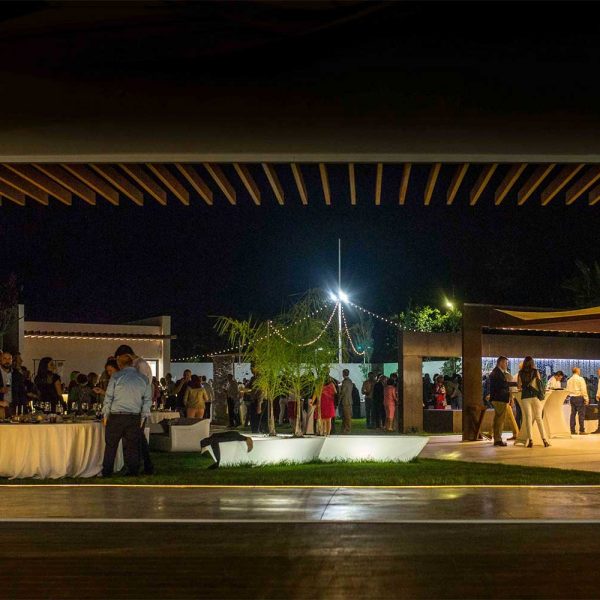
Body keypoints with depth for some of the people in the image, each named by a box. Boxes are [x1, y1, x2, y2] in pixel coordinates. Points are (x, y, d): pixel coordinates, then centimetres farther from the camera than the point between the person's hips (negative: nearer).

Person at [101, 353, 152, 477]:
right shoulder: (144, 379, 7)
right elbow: (147, 400, 7)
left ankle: (106, 473, 9)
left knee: (111, 445, 6)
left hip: (116, 416, -3)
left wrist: (106, 415, 5)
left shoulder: (116, 377, -3)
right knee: (132, 446, 8)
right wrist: (143, 418, 11)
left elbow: (108, 397, -2)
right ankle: (132, 472, 8)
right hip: (134, 417, 3)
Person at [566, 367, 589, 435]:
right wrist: (586, 399, -9)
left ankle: (572, 430, 8)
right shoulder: (580, 379, -9)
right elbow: (583, 390, -12)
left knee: (573, 414, 8)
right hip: (579, 397, -6)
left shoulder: (569, 380, 11)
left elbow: (568, 390, 10)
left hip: (572, 398, 6)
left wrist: (571, 396, 14)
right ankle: (582, 430, -5)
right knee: (581, 414, -3)